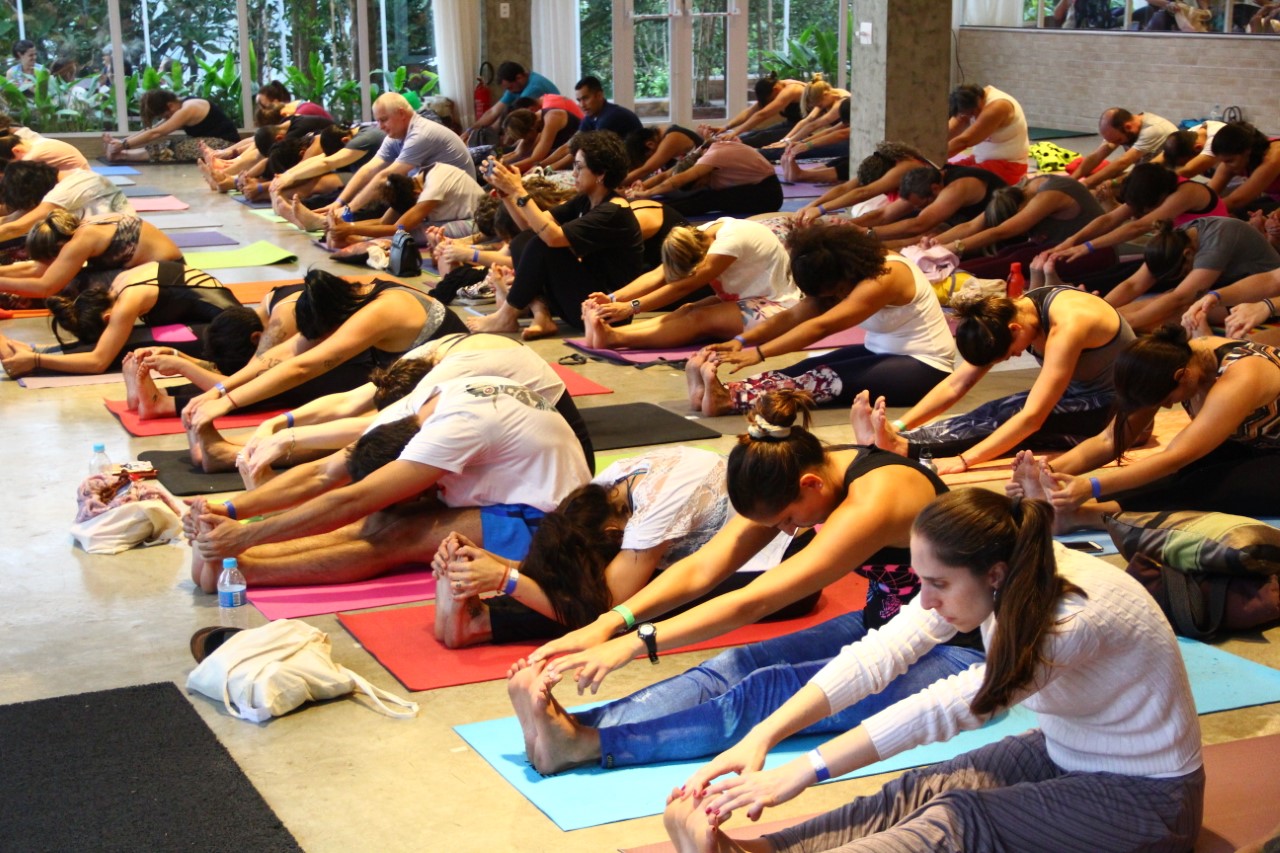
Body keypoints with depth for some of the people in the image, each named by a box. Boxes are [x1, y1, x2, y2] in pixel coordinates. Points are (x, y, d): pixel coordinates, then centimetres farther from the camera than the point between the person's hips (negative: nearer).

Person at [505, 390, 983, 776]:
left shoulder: (875, 498, -29)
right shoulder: (792, 477, -5)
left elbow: (754, 602, -33)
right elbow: (701, 568, -11)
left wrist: (635, 644, -36)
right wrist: (608, 624, -24)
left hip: (954, 658, -8)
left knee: (770, 692, -27)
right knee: (736, 667, -18)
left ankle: (586, 746, -35)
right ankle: (573, 726, -31)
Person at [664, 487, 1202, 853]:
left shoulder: (1077, 616, -33)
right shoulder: (980, 579, -12)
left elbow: (946, 709, -37)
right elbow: (876, 655, -18)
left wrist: (802, 772, -38)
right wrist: (761, 737, -29)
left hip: (1145, 797, -7)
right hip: (1062, 755, 7)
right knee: (919, 792, -18)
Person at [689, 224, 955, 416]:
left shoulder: (883, 278, -26)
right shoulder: (843, 277, 1)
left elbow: (822, 326, -34)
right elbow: (793, 315, -9)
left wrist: (758, 353, -39)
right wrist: (741, 340, -23)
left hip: (923, 367, -8)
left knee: (828, 378, -29)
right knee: (802, 371, -16)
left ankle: (729, 399, -45)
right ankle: (718, 389, -35)